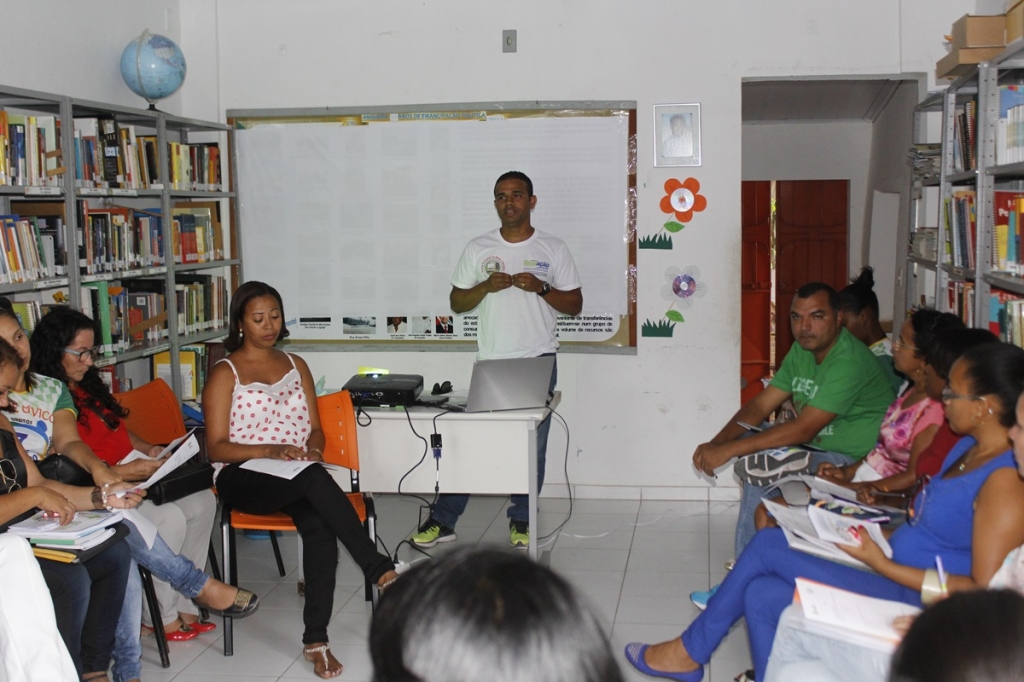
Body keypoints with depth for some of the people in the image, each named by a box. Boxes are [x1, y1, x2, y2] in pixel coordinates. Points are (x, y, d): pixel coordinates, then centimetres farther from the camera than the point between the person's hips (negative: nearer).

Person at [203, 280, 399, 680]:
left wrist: (313, 447, -8)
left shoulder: (295, 365, 18)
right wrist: (270, 450, -19)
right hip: (243, 477, -3)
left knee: (319, 525, -33)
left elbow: (315, 428, 17)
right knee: (315, 481, -37)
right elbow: (217, 447, -3)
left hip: (296, 475, 3)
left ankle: (316, 639, -31)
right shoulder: (225, 373, 4)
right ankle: (381, 572, -36)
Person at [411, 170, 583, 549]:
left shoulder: (553, 248, 4)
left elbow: (575, 304, 5)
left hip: (538, 362, 0)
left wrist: (541, 288, -12)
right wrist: (486, 286, -11)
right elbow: (456, 302, 8)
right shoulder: (478, 248, 5)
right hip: (490, 362, 0)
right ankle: (443, 520, 7)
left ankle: (521, 520, 19)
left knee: (532, 446, 5)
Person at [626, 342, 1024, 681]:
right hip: (896, 575, 9)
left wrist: (882, 564, -24)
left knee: (768, 546, -10)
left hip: (915, 600, -9)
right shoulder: (968, 448, 9)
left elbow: (984, 590, -23)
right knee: (761, 595, -2)